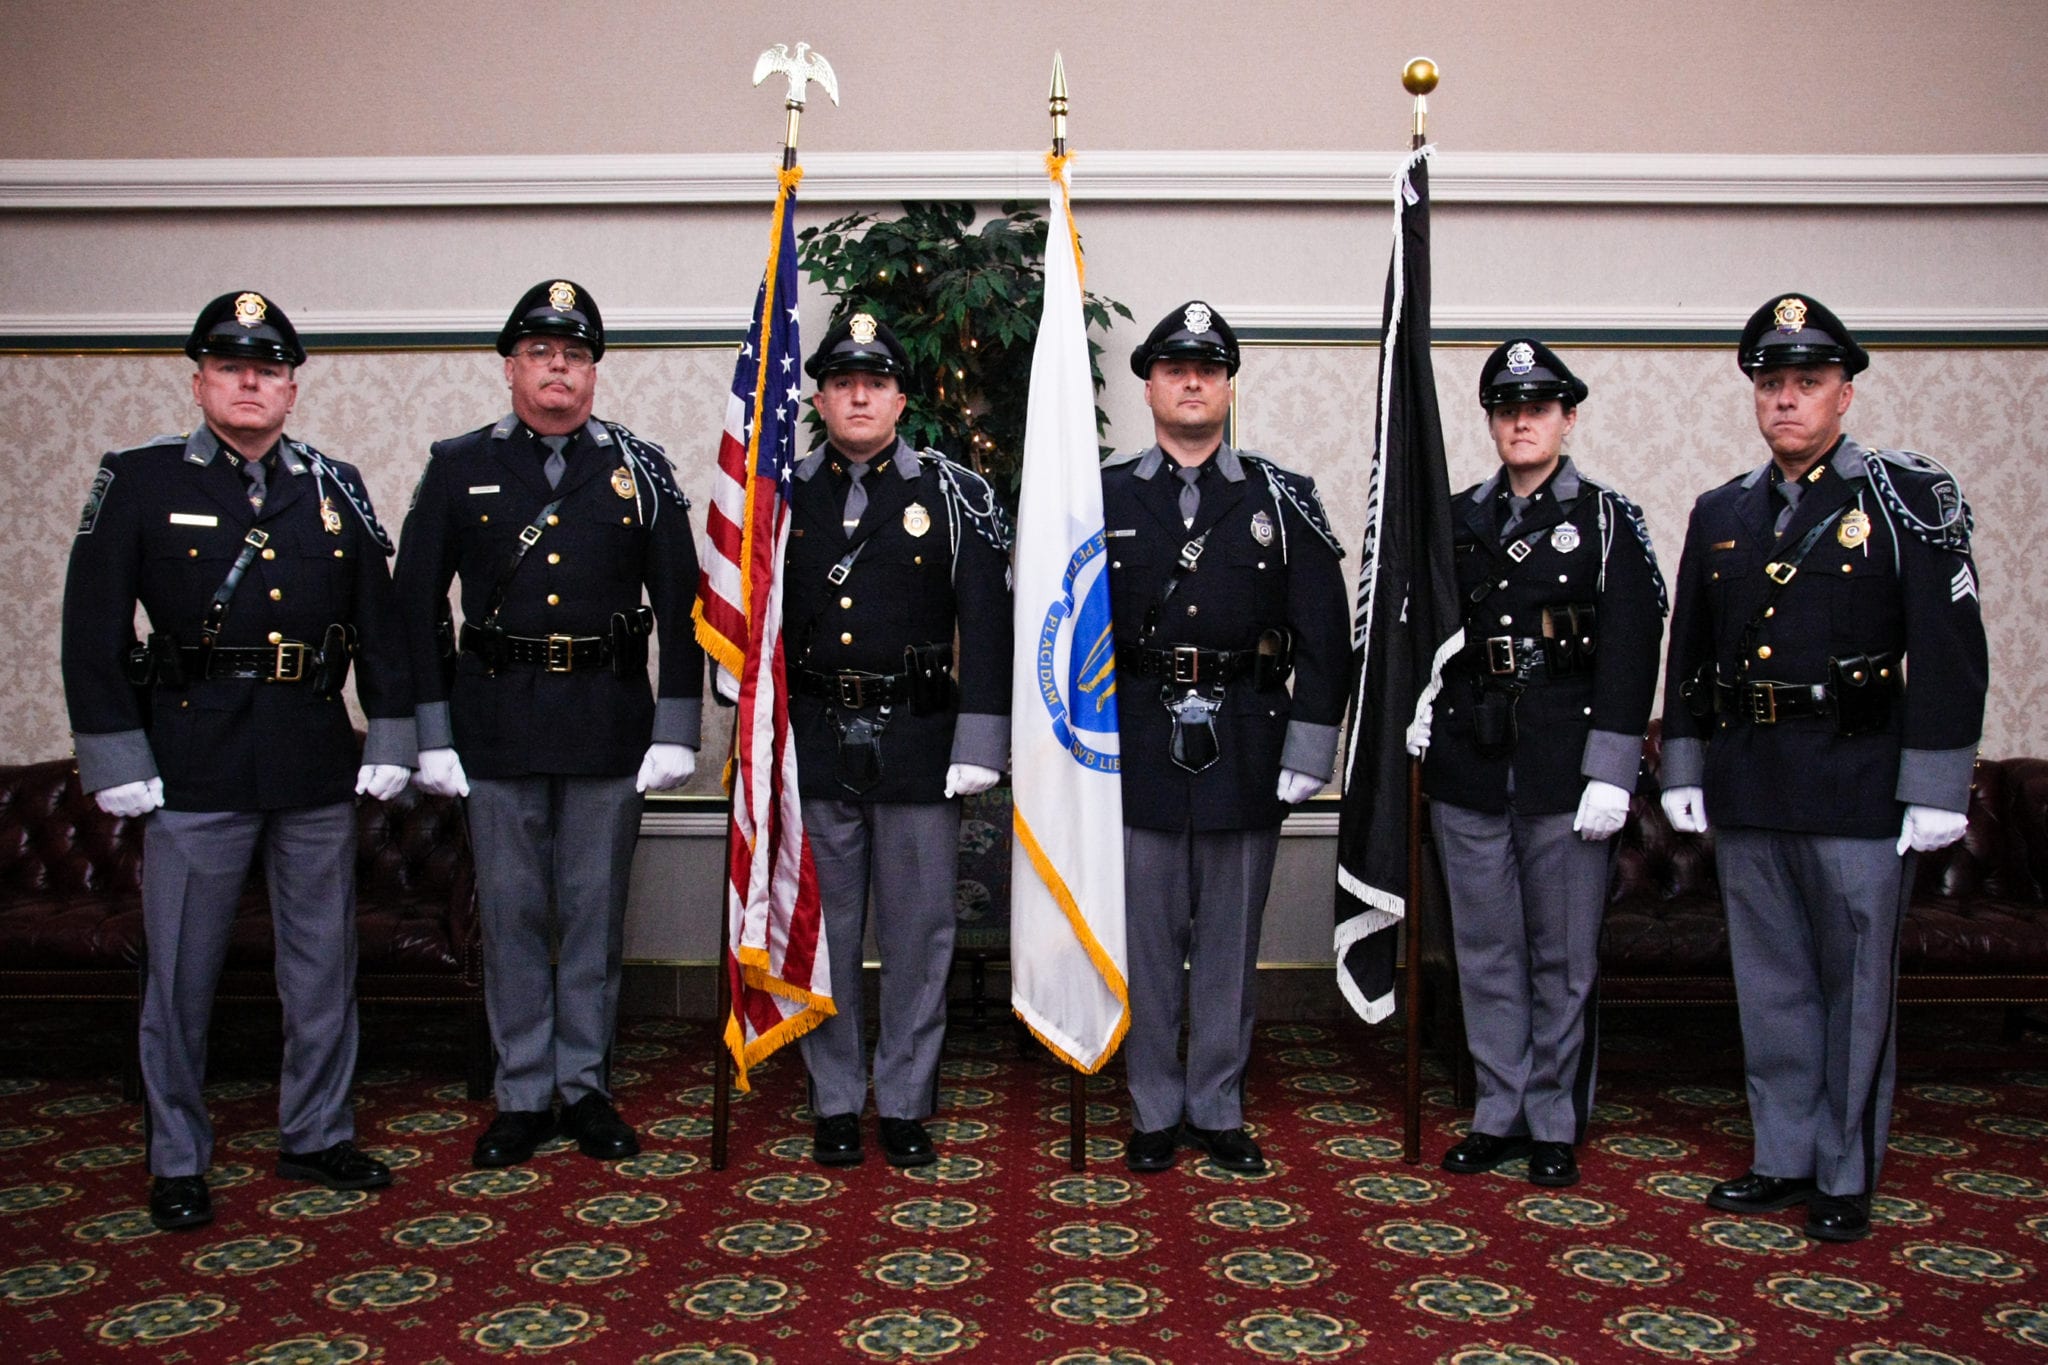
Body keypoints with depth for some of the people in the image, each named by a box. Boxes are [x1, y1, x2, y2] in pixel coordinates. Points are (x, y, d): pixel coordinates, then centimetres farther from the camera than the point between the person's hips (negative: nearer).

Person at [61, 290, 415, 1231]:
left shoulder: (336, 489, 8)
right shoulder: (138, 482, 0)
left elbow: (380, 622, 10)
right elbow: (93, 630, -2)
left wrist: (390, 738, 3)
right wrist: (116, 759, -8)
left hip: (318, 767, 3)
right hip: (193, 770, -3)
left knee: (324, 962, 11)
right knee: (180, 974, 5)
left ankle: (316, 1137, 27)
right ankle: (177, 1161, 21)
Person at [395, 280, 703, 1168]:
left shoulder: (640, 468, 5)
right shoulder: (459, 467, 5)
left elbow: (680, 604, 3)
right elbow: (418, 604, 4)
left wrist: (676, 728, -3)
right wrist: (431, 732, -2)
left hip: (609, 725, 0)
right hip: (496, 726, 0)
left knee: (597, 910, 7)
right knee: (512, 912, 7)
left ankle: (586, 1087, 21)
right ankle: (523, 1096, 19)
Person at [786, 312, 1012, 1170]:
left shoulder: (958, 496, 2)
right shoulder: (784, 495, 8)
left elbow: (987, 624, -3)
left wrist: (978, 744, -9)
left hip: (918, 743, -1)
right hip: (815, 745, 1)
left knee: (918, 932, 6)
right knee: (823, 929, 8)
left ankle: (905, 1102, 20)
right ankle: (835, 1103, 21)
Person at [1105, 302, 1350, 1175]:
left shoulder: (1283, 500, 5)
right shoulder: (1104, 499, 5)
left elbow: (1323, 634, 2)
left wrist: (1308, 751, -5)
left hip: (1246, 749, 0)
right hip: (1138, 745, 0)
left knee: (1231, 938, 9)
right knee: (1147, 938, 6)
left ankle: (1219, 1110, 23)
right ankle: (1155, 1112, 20)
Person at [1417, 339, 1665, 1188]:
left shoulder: (1608, 521, 1)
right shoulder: (1458, 520, 11)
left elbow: (1629, 655, -5)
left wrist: (1609, 774, -12)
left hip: (1563, 767, -3)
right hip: (1469, 767, 3)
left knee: (1563, 958, 5)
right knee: (1487, 953, 9)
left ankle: (1555, 1125, 18)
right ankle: (1499, 1116, 21)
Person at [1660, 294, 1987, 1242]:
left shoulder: (1910, 497, -3)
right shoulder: (1720, 514, 11)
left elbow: (1949, 651, -7)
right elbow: (1688, 656, 15)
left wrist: (1934, 790, -12)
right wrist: (1682, 770, 12)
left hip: (1857, 784, -4)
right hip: (1746, 789, 5)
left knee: (1856, 984, 5)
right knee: (1770, 982, 12)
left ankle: (1848, 1178, 18)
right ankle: (1785, 1159, 25)